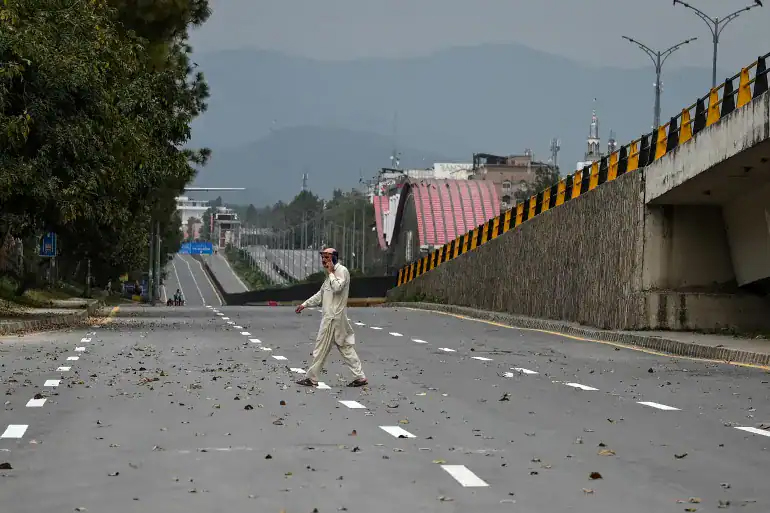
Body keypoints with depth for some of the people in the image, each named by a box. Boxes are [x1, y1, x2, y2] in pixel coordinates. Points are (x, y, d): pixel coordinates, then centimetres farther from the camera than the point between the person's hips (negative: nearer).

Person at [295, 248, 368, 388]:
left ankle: (312, 378, 4)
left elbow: (337, 287, -27)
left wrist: (330, 272, -16)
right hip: (330, 315, 10)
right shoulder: (332, 273, 20)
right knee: (345, 347, 8)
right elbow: (321, 293, 28)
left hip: (334, 317, -10)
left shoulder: (342, 271, -10)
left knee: (321, 347, -3)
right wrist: (305, 304, 26)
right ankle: (359, 377, 7)